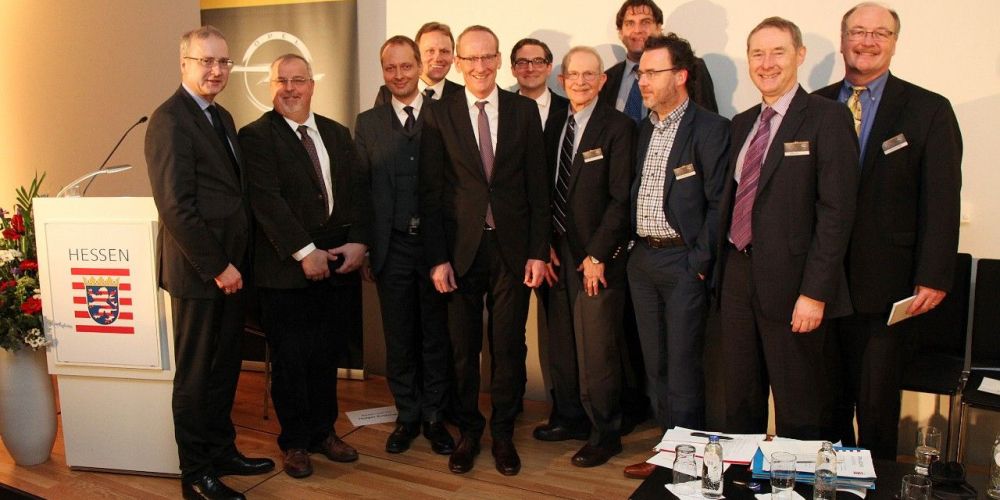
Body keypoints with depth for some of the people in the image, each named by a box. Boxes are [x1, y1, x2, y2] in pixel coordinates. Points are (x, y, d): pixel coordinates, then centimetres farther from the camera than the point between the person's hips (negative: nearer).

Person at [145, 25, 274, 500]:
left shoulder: (221, 116, 13)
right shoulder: (170, 119, -14)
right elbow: (176, 206, -20)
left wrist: (234, 262, 9)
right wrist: (217, 267, -17)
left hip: (228, 266, 8)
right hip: (198, 271, -8)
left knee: (225, 367, 17)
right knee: (196, 373, 5)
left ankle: (222, 451, 33)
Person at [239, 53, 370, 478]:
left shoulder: (338, 134, 13)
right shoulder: (256, 136, -4)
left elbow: (357, 192, 9)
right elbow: (267, 200, -14)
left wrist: (358, 242, -5)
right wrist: (305, 252, -18)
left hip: (338, 264, 5)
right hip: (287, 269, -4)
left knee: (326, 356, 14)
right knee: (291, 360, 6)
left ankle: (323, 431, 30)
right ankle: (295, 442, 23)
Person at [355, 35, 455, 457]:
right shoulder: (368, 123, 8)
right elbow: (359, 188, 6)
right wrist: (363, 247, 1)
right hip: (392, 247, 2)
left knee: (437, 335, 8)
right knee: (399, 338, 10)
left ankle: (434, 417, 23)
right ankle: (407, 416, 25)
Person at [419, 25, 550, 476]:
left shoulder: (524, 110, 4)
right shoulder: (439, 114, 1)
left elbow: (537, 186, 3)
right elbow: (430, 192, -1)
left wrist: (538, 250, -2)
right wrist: (437, 259, -5)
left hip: (511, 247, 1)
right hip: (460, 249, 0)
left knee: (509, 346, 8)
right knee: (463, 348, 10)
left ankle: (503, 433, 26)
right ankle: (468, 431, 28)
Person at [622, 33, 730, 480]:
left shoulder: (710, 128, -7)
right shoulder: (644, 130, 14)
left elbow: (718, 203, -11)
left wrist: (700, 262, -14)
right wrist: (633, 250, 7)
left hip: (684, 262, -7)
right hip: (643, 261, 7)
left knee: (683, 368, -1)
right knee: (655, 365, 13)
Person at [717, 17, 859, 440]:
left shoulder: (827, 118, -7)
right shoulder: (742, 123, 15)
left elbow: (836, 210, -13)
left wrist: (815, 293, -18)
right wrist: (722, 269, 10)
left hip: (790, 283, -6)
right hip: (738, 277, 6)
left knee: (799, 412, 5)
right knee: (740, 403, 15)